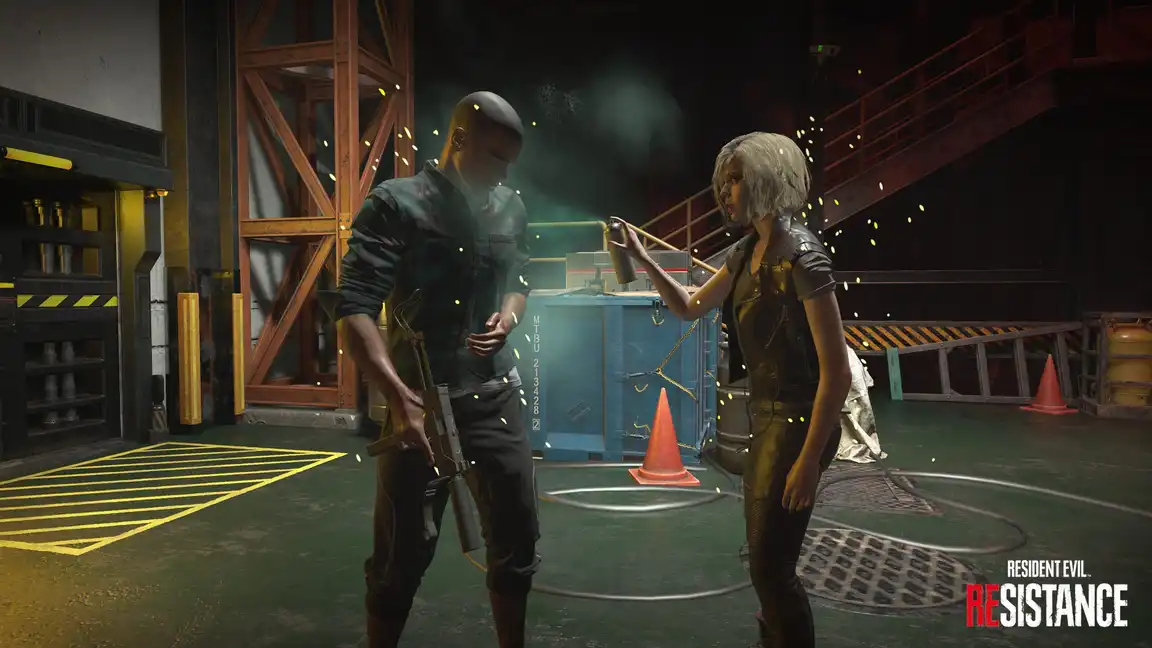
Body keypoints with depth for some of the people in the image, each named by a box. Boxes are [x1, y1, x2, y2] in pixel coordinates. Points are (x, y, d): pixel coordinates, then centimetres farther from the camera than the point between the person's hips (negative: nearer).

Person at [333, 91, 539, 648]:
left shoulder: (511, 210, 7)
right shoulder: (396, 203, -9)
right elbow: (353, 306, -16)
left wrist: (508, 317, -1)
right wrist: (399, 397, -26)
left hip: (496, 397, 5)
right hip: (423, 400, -5)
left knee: (517, 539, 14)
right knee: (403, 554, 7)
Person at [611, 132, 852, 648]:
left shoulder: (801, 256, -18)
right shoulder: (748, 251, 7)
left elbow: (837, 370, -21)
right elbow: (690, 308, 17)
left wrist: (809, 459, -22)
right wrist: (643, 260, 4)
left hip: (797, 421, -9)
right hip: (765, 416, 9)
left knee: (771, 567, 1)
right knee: (764, 559, 20)